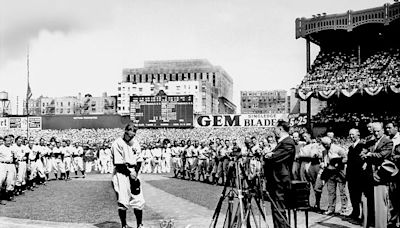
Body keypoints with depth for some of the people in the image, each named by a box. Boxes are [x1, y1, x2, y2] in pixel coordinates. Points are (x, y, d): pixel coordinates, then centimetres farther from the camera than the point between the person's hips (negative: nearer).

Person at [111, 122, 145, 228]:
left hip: (133, 173, 5)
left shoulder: (135, 142, 9)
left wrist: (135, 173, -6)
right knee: (122, 202, -4)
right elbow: (118, 164, -12)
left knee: (139, 200, 2)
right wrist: (130, 173, -14)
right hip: (121, 174, -5)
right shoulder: (117, 143, -9)